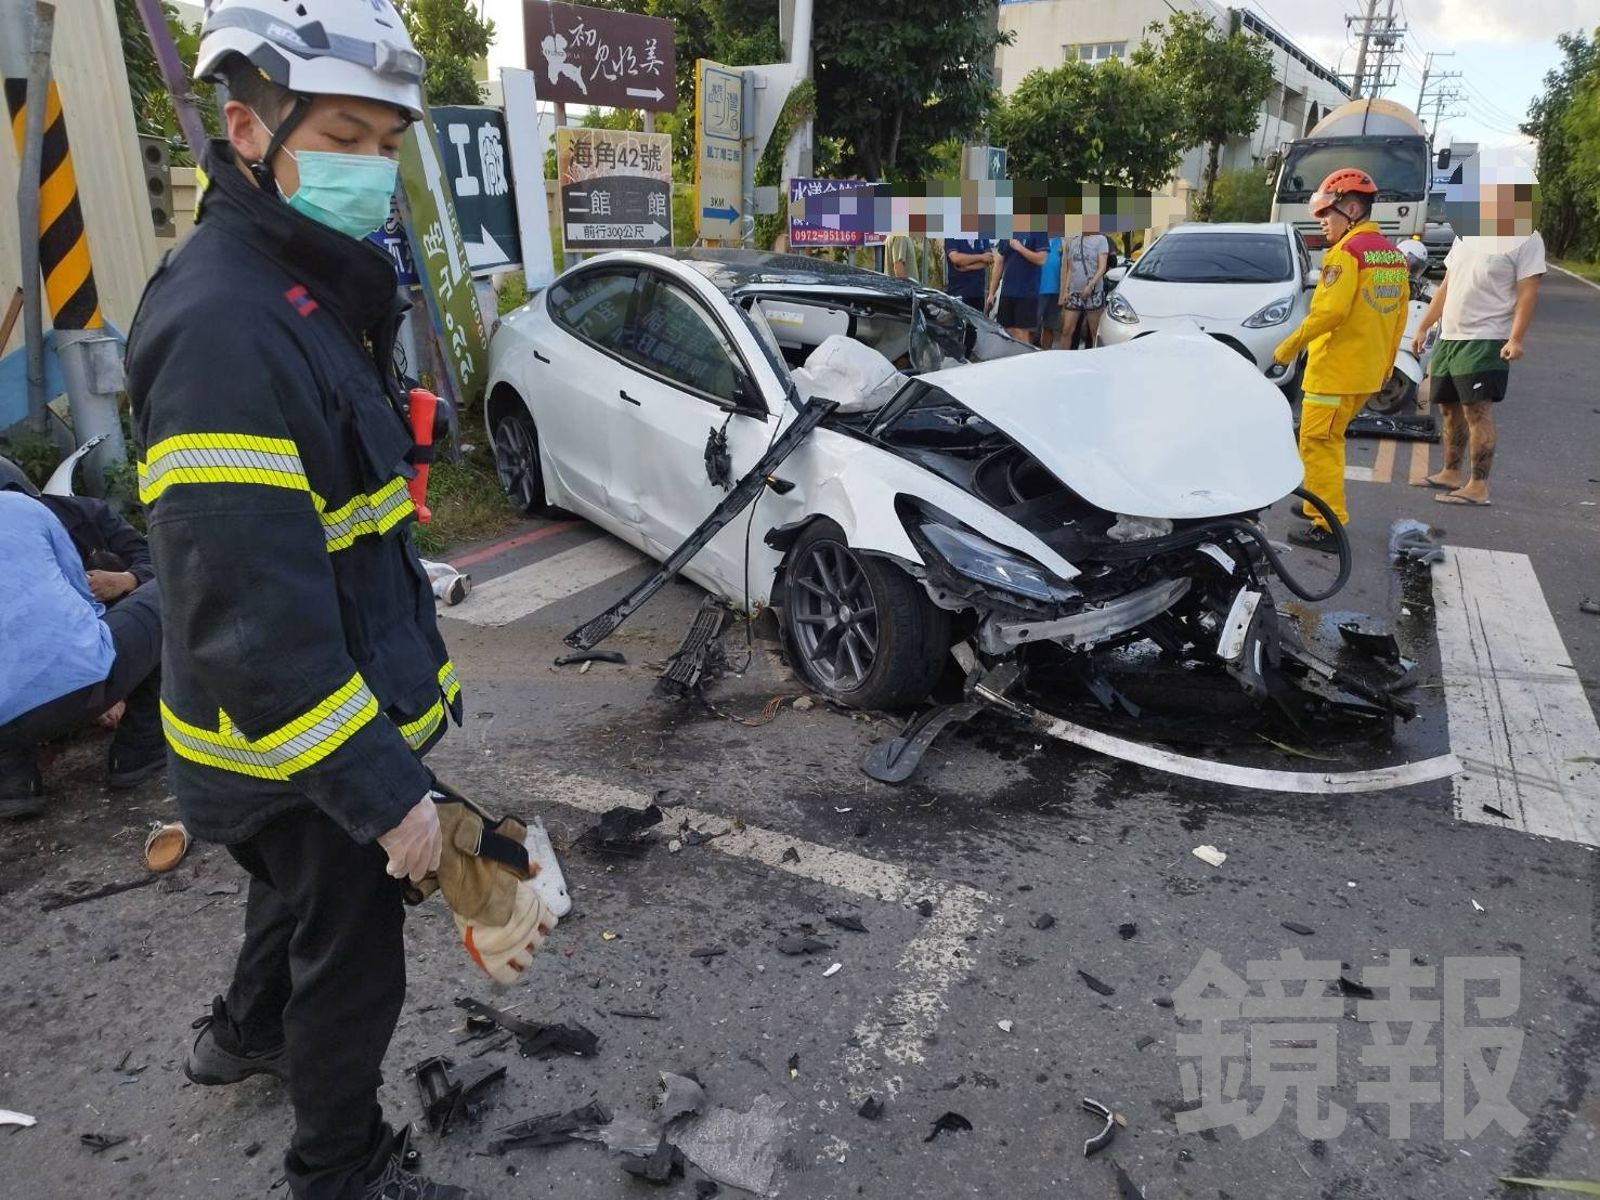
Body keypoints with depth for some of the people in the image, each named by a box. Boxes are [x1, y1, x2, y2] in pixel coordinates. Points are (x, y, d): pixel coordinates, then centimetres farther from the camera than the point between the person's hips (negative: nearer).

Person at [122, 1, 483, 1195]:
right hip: (305, 747, -10)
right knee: (352, 964, 11)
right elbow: (249, 614, -30)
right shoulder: (221, 322, -26)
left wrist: (421, 664, 17)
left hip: (356, 708, 10)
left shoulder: (313, 289, 8)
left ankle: (247, 1033, 58)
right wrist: (384, 791, -27)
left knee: (304, 894, 31)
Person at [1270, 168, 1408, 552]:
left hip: (1335, 370, -9)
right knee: (1330, 440, 21)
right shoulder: (1393, 254, 14)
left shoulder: (1347, 251, -14)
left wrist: (1290, 346, -14)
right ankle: (1320, 505, 30)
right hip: (1367, 372, 9)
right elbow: (1399, 313, 17)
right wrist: (1387, 362, 24)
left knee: (1318, 444, -5)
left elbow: (1330, 310, -23)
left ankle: (1328, 527, -6)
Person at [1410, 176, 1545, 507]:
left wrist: (1515, 338, -22)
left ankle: (1478, 487, -9)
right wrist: (1423, 327, 17)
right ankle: (1452, 473, 27)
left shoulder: (1525, 239, -6)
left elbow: (1528, 292, -12)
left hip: (1486, 341, -8)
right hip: (1448, 339, 8)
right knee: (1450, 409, 14)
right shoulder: (1466, 234, 15)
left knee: (1478, 412, -11)